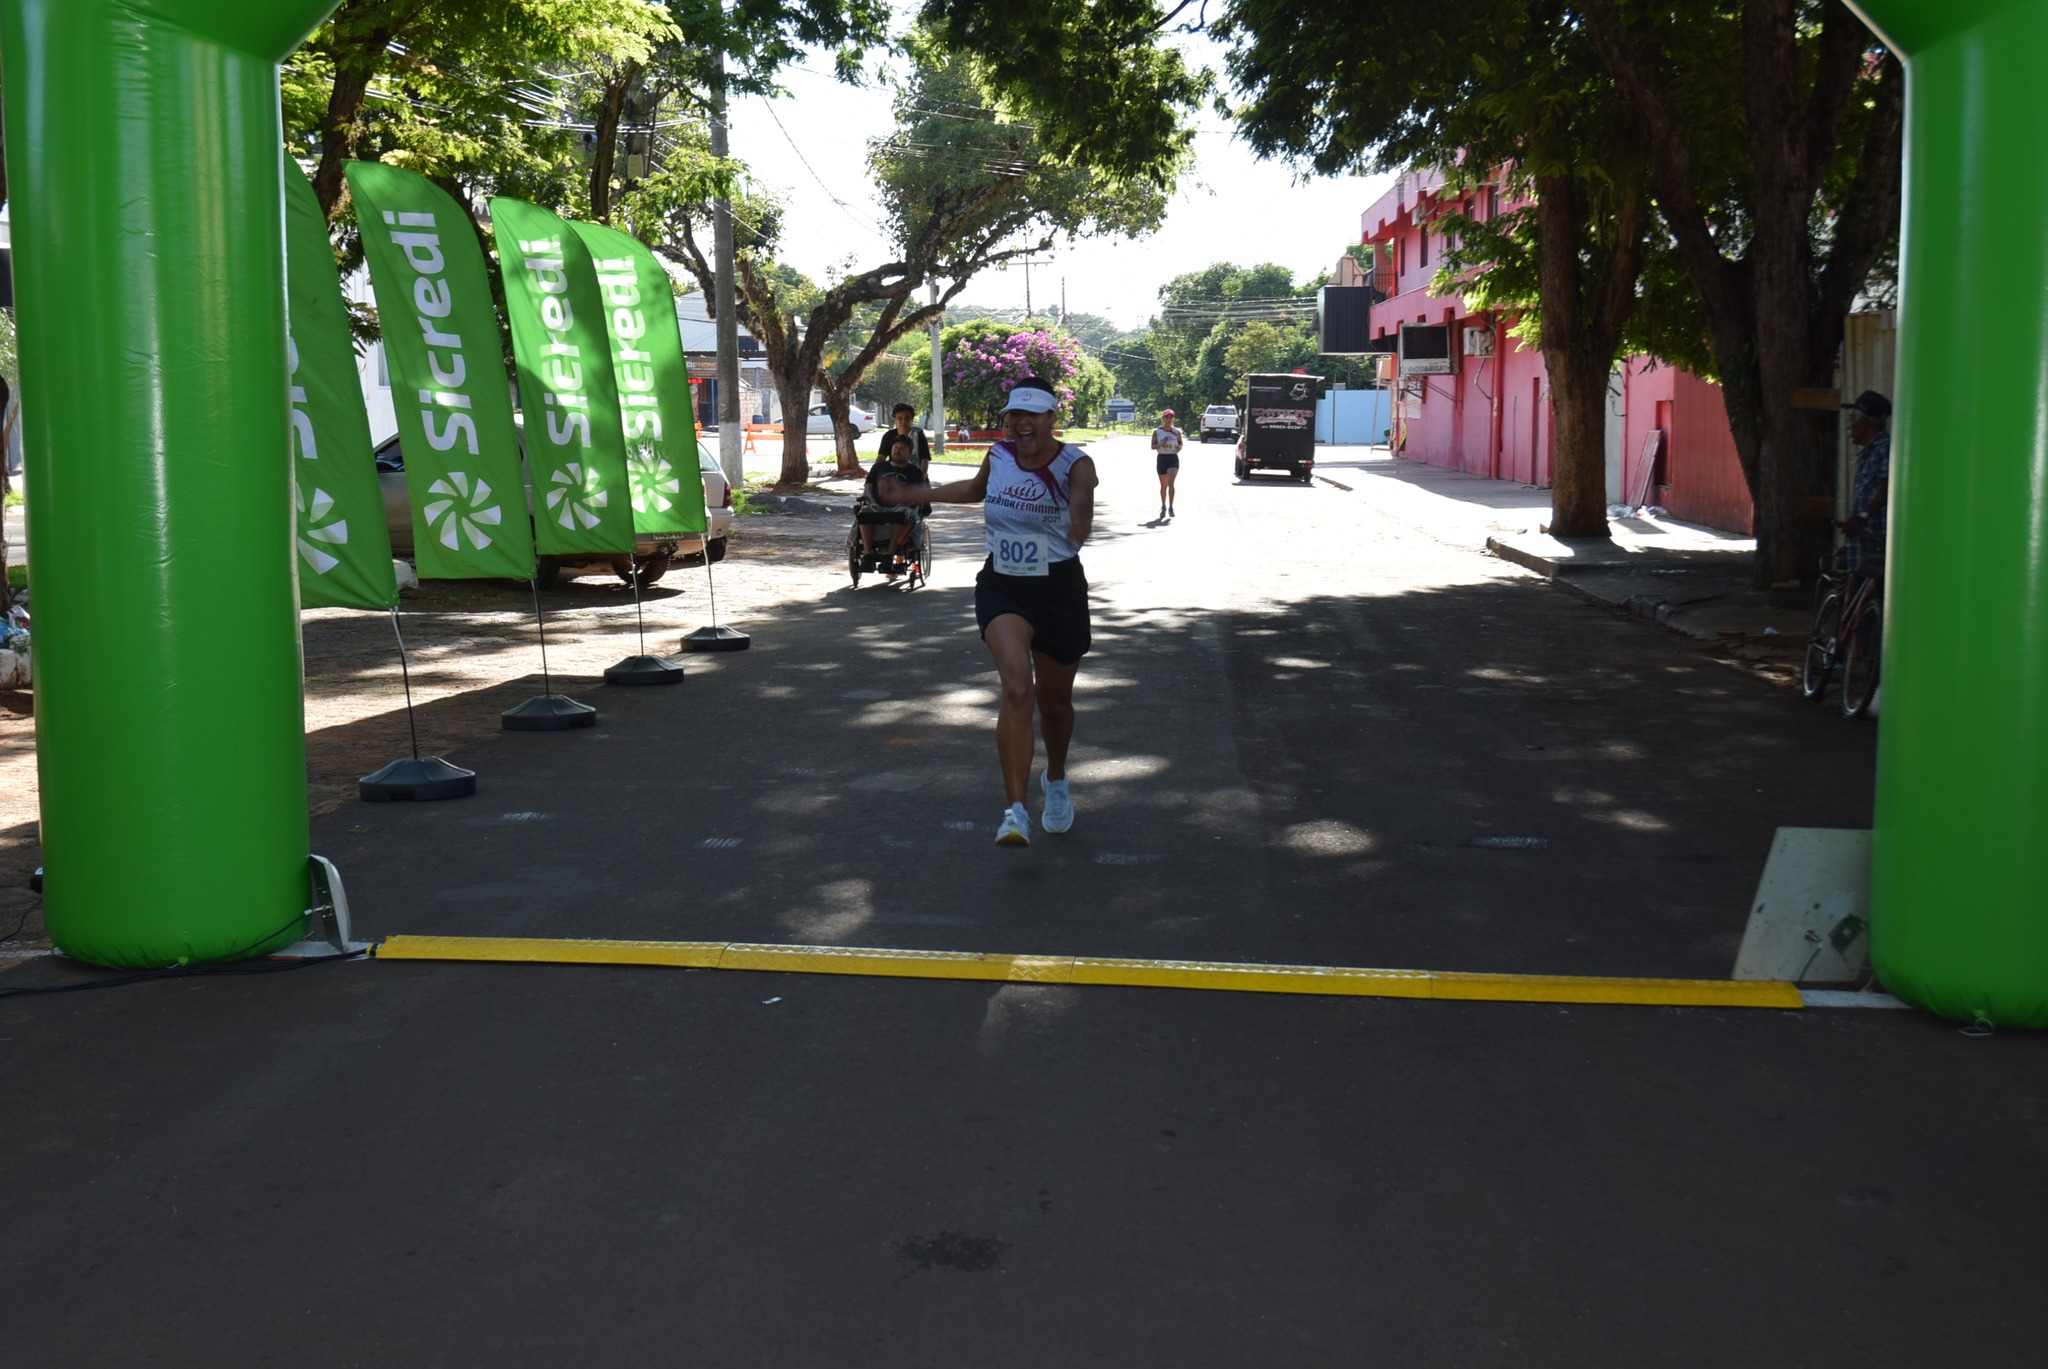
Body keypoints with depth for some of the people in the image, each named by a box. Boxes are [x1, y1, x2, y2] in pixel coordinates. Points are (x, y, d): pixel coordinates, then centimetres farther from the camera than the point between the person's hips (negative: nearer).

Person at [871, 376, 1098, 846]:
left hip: (1059, 592, -1)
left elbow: (1080, 527, -35)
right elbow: (976, 489, 23)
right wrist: (910, 494, 26)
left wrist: (1080, 522, -60)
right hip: (1001, 588, 1)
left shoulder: (1075, 464, -14)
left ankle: (1056, 781, 47)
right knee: (1017, 689, -23)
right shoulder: (998, 456, -2)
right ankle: (1015, 812, -23)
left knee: (1054, 702, 15)